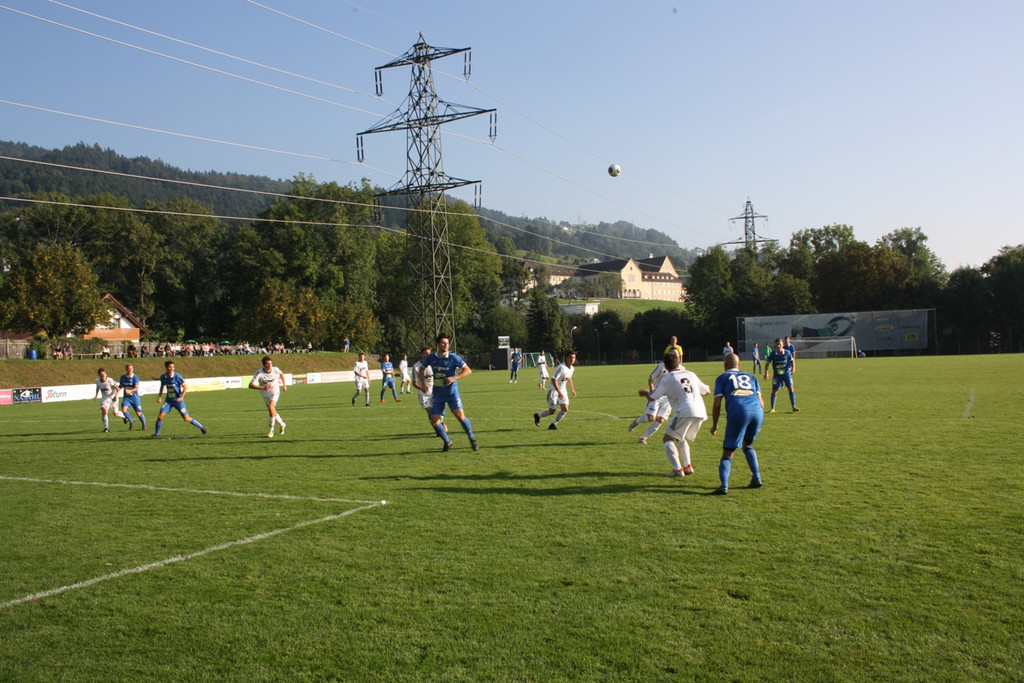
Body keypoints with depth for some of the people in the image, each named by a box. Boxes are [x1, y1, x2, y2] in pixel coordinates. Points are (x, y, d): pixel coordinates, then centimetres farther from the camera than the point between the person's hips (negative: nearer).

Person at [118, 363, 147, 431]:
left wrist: (130, 391, -36)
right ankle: (131, 422, 2)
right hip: (126, 397, 3)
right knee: (123, 409, -20)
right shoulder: (123, 377, 5)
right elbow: (121, 386, 19)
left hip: (135, 397, -3)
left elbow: (136, 388, -18)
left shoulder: (135, 377, -9)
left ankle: (144, 425, 24)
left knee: (138, 413, 0)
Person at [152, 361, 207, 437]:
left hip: (178, 400, -4)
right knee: (160, 417, -9)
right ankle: (156, 433, 11)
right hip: (168, 400, 4)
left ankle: (201, 427, 15)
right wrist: (159, 396, 5)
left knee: (186, 419, -4)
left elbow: (185, 387, -10)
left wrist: (181, 397, -19)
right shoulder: (163, 377, -2)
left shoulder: (177, 376, -16)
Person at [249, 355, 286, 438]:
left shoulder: (275, 370, -18)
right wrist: (262, 388, -48)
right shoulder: (259, 373, -25)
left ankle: (271, 430, -16)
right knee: (272, 412, 12)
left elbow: (281, 374, 8)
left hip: (275, 392, -2)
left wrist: (284, 384, 8)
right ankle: (282, 424, 40)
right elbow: (251, 385, -35)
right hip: (265, 394, 2)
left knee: (271, 407, -24)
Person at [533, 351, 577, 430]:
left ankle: (553, 424, 10)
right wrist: (559, 392, -30)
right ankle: (538, 416, 28)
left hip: (562, 391, 7)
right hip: (554, 390, -7)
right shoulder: (561, 368, -25)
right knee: (552, 411, 0)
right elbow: (553, 380, -29)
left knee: (565, 409, -6)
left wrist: (572, 390, 25)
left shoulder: (572, 368, 2)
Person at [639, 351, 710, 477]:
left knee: (667, 438, 6)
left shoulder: (666, 379, 4)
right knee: (681, 438, 27)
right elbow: (707, 391, 29)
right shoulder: (691, 374, 20)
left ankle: (678, 470, -6)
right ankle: (688, 467, 18)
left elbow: (652, 398, 5)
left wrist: (646, 392, 28)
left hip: (685, 412, -6)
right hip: (701, 413, 7)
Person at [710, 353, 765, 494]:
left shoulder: (722, 378, 20)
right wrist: (758, 424, 34)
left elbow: (717, 404, 10)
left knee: (728, 452, 3)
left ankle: (723, 485, -14)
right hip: (757, 411, 4)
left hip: (738, 412, -4)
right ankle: (756, 479, 20)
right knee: (747, 445, 28)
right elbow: (761, 402, 22)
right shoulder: (750, 377, 30)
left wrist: (714, 425, 19)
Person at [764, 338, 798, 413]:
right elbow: (767, 363, -2)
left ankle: (794, 407, 1)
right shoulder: (773, 354, -10)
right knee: (774, 391, 0)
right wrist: (766, 373, -10)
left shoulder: (787, 353, -9)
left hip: (786, 373, 0)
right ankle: (772, 408, 10)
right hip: (777, 374, 0)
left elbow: (792, 360, 8)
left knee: (790, 388, -7)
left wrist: (793, 368, -5)